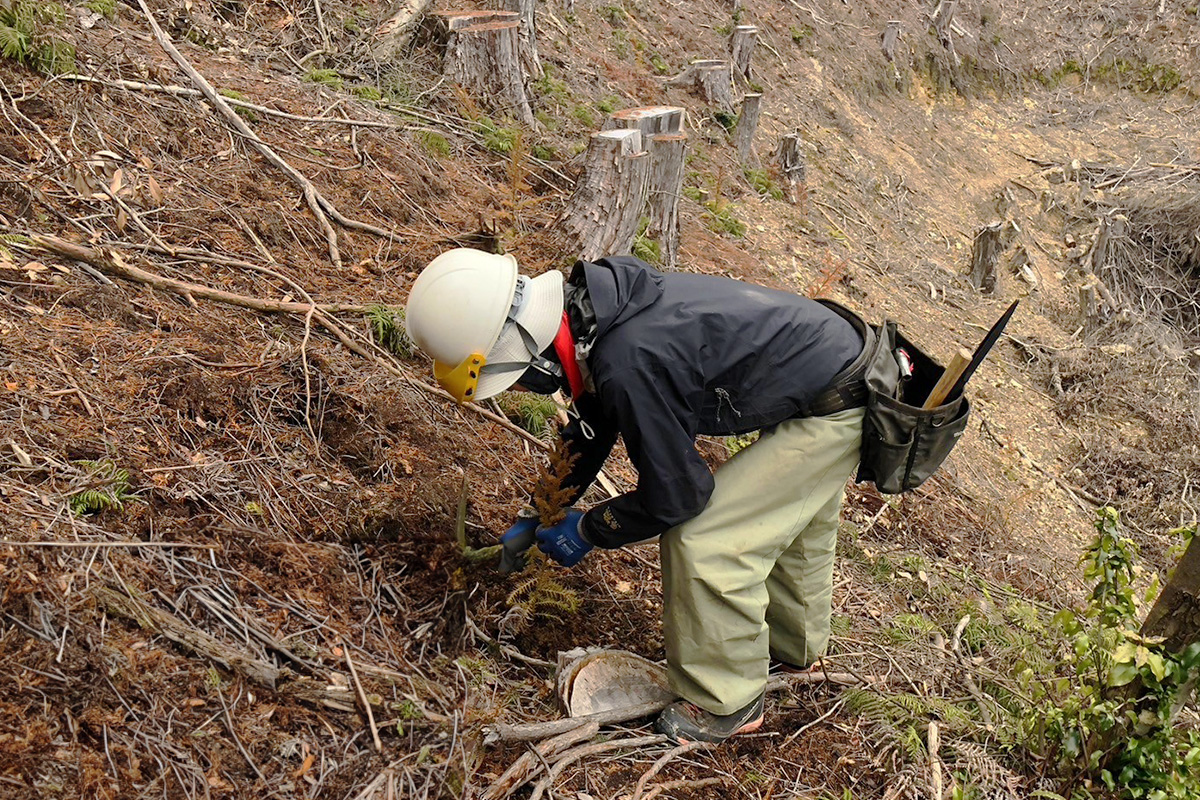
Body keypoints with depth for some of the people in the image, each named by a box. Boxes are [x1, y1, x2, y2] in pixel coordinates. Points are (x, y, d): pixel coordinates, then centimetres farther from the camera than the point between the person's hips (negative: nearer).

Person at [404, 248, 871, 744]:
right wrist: (536, 516, 17)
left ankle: (727, 704, 11)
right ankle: (794, 645, 54)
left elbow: (674, 495, -23)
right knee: (788, 515, 29)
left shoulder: (630, 366, -35)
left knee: (702, 542, -9)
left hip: (836, 408, -10)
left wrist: (586, 531, -7)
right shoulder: (593, 311, -5)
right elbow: (592, 429, 12)